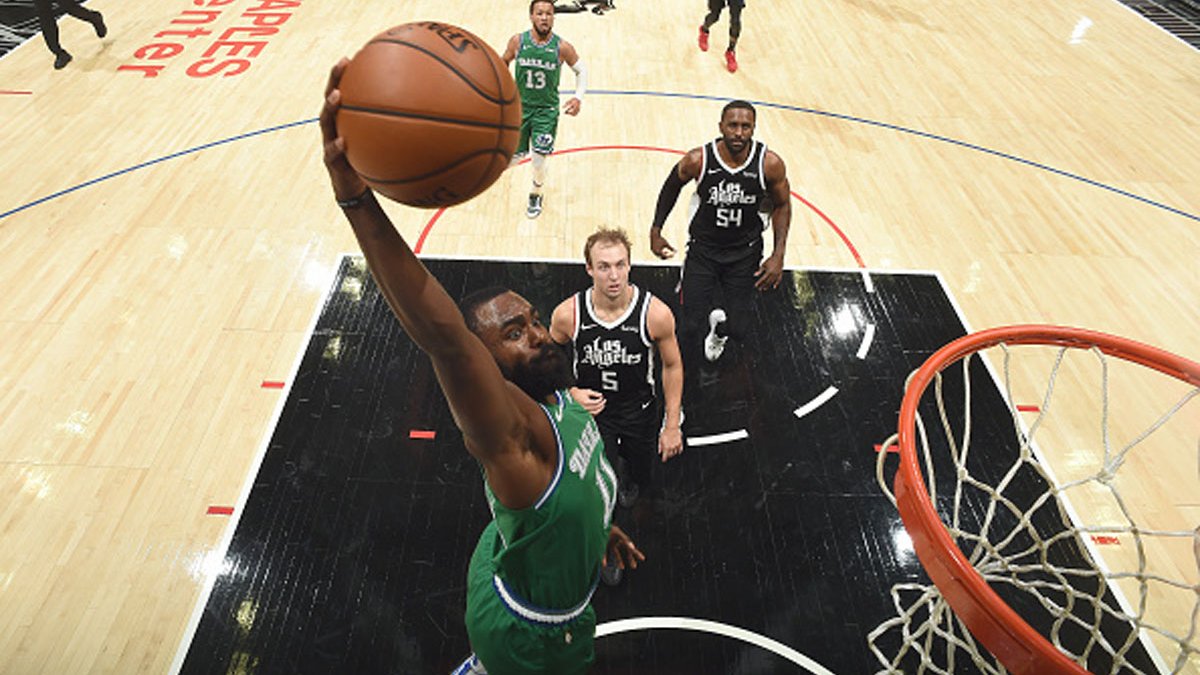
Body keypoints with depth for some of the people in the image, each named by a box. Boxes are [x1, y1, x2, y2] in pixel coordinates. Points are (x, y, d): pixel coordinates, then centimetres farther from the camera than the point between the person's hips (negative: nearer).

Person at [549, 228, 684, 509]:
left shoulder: (656, 314, -24)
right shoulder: (567, 314, -22)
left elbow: (672, 366, -8)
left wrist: (672, 426, -4)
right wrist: (572, 393, -20)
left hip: (639, 410, 1)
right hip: (590, 408, -1)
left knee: (640, 476, 22)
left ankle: (632, 484, 61)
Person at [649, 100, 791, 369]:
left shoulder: (770, 164, -18)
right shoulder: (698, 160, -19)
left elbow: (782, 206, -1)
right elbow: (671, 187, 3)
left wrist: (778, 255, -9)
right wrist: (656, 231, 2)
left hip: (746, 252, 1)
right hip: (703, 249, -1)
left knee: (736, 328, 6)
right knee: (690, 325, -6)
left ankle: (719, 326, 46)